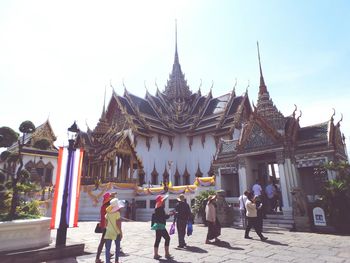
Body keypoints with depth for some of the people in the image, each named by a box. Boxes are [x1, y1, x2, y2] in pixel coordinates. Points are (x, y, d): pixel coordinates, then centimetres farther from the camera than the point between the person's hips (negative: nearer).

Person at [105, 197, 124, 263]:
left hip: (108, 232, 3)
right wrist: (121, 232, -8)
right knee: (117, 247, 18)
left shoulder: (108, 213, 0)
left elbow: (106, 223, 4)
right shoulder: (117, 213, -14)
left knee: (108, 248, 4)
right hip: (116, 232, -3)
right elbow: (118, 223, -16)